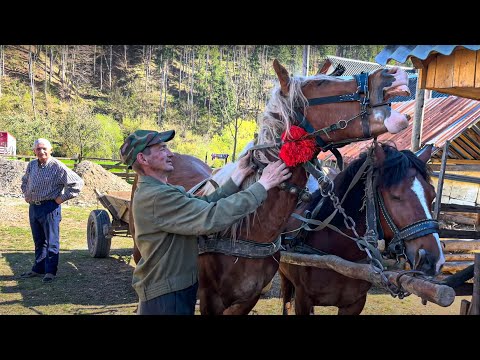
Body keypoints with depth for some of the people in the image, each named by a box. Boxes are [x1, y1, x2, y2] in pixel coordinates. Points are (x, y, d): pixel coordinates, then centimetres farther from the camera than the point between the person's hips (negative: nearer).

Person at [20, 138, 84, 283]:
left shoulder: (57, 167, -12)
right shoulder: (31, 165, 9)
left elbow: (77, 182, -13)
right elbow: (24, 181, 31)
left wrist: (62, 197, -11)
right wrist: (26, 194, 17)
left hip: (50, 207, -7)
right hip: (33, 207, 7)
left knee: (51, 241, -1)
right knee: (38, 241, 16)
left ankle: (50, 271, 7)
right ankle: (38, 269, 26)